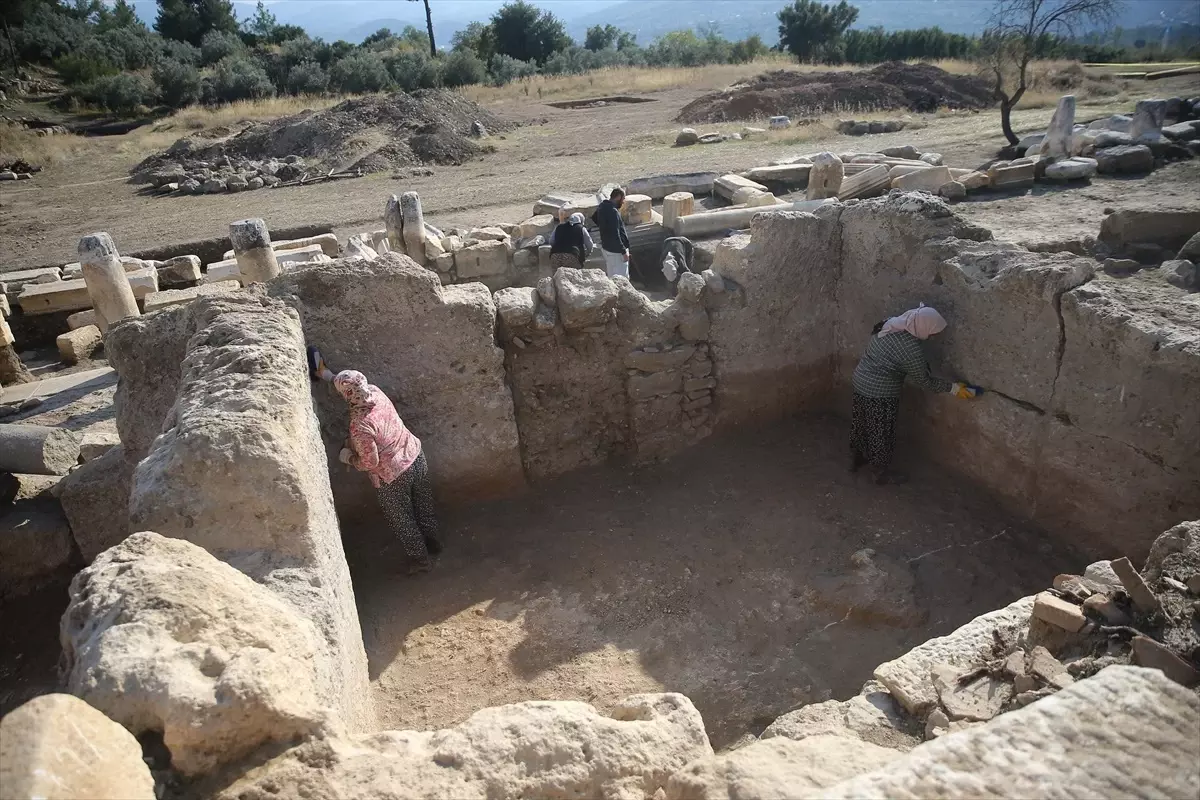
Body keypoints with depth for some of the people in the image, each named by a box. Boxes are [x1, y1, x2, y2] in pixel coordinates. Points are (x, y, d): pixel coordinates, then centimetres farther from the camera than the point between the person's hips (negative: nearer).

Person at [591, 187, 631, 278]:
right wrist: (624, 252, -22)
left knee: (611, 276, 19)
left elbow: (594, 218, 25)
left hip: (606, 246, 10)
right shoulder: (613, 211, -25)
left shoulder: (603, 206, 3)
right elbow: (615, 235, -27)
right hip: (616, 250, -10)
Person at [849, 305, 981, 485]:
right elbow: (924, 381, -14)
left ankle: (856, 459, 41)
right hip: (880, 392, -8)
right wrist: (953, 388, -5)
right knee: (881, 432, 10)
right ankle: (882, 472, 27)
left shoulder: (890, 324, -4)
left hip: (861, 379, 8)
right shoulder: (911, 350, -26)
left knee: (861, 422, 23)